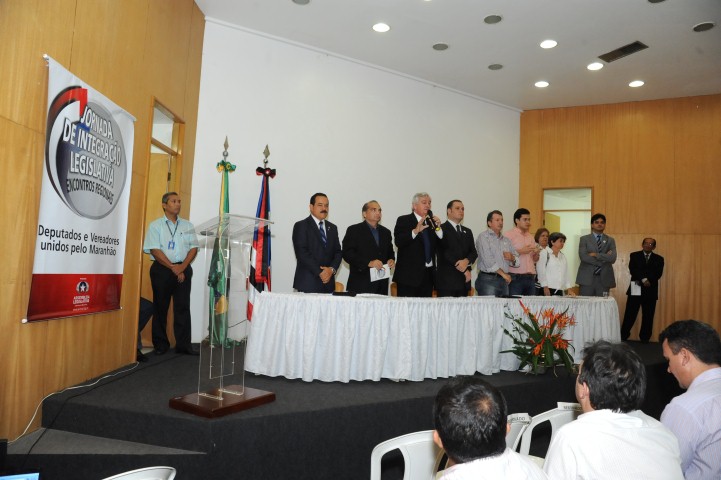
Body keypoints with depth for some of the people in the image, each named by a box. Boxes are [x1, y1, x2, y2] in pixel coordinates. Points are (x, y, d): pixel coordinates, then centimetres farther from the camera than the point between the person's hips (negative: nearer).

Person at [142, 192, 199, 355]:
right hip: (162, 269, -2)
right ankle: (160, 344, 13)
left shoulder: (187, 225, 12)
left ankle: (183, 344, 4)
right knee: (160, 307, 3)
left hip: (183, 269, 2)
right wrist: (172, 267, -12)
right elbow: (154, 250, -6)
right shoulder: (155, 226, 2)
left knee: (183, 307, 0)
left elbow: (193, 248, 6)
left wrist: (182, 266, -8)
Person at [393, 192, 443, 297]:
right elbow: (398, 242, -15)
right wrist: (415, 231, -27)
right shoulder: (403, 220, 1)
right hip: (409, 275, -5)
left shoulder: (432, 222, 16)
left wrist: (438, 228, -5)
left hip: (428, 274, 5)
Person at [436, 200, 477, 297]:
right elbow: (446, 253, -10)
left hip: (464, 281, 6)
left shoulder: (467, 232, 22)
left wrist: (467, 261, -12)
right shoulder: (442, 229, -1)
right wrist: (464, 270, -8)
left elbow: (473, 252, 12)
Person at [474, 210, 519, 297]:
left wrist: (512, 258, -3)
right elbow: (488, 260, -13)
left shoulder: (506, 240, 19)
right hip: (488, 280, -6)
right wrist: (503, 273, -12)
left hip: (504, 280, 6)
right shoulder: (483, 237, -1)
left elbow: (517, 261, 20)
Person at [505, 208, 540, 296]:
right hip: (516, 278, -6)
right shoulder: (509, 235, -1)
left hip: (530, 278, 6)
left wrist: (536, 253, 3)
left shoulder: (531, 237, 20)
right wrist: (520, 251, -16)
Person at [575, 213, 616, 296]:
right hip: (587, 278, -1)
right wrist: (604, 259, -7)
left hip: (604, 279, 2)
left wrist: (596, 255, -10)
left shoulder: (610, 240, 13)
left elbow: (613, 258, -3)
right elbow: (583, 256, -9)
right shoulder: (584, 239, 7)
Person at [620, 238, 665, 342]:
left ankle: (645, 339, 12)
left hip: (650, 291, 2)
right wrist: (643, 279, -20)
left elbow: (658, 273, -4)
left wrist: (648, 280, -17)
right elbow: (632, 269, -8)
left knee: (648, 317, 3)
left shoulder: (659, 259, 11)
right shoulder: (634, 256, 8)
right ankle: (623, 337, 7)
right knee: (630, 315, -1)